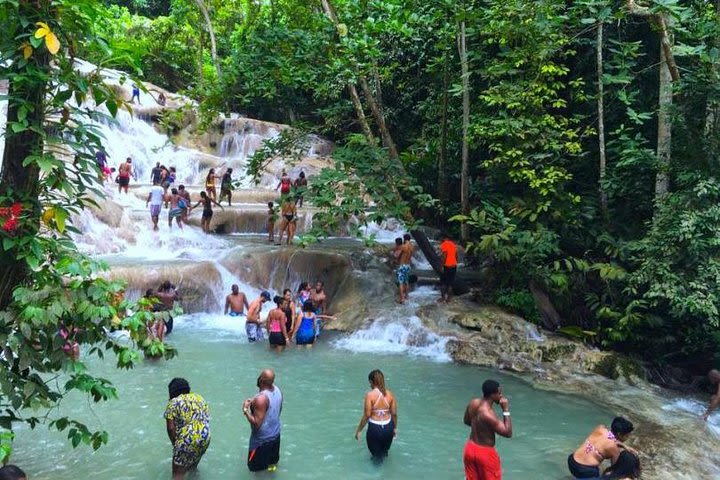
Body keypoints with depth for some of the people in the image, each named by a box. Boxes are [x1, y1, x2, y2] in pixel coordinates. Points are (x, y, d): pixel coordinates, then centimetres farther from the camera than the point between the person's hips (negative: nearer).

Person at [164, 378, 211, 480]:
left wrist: (175, 443, 5)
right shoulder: (199, 398, 15)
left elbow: (171, 428, -8)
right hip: (205, 438, 6)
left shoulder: (173, 403, -2)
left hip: (187, 440, -6)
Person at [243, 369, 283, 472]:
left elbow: (256, 423, -30)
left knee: (257, 468, 11)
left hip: (262, 439, -8)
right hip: (276, 433, 8)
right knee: (273, 461, 28)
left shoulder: (261, 399, -32)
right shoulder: (277, 390, -7)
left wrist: (246, 409, -19)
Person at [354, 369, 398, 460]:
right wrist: (395, 428, 17)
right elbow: (394, 413, 1)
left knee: (376, 454, 17)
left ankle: (378, 457, -1)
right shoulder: (390, 394, -4)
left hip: (374, 428, -3)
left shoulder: (370, 395, -14)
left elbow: (366, 415, -13)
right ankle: (384, 454, 7)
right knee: (385, 451, 26)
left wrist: (358, 430, -1)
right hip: (388, 427, 3)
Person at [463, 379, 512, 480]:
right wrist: (506, 410, -23)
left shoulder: (473, 403, -7)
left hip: (470, 448, 7)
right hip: (485, 453, -7)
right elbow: (508, 433, -26)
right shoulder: (488, 414, -31)